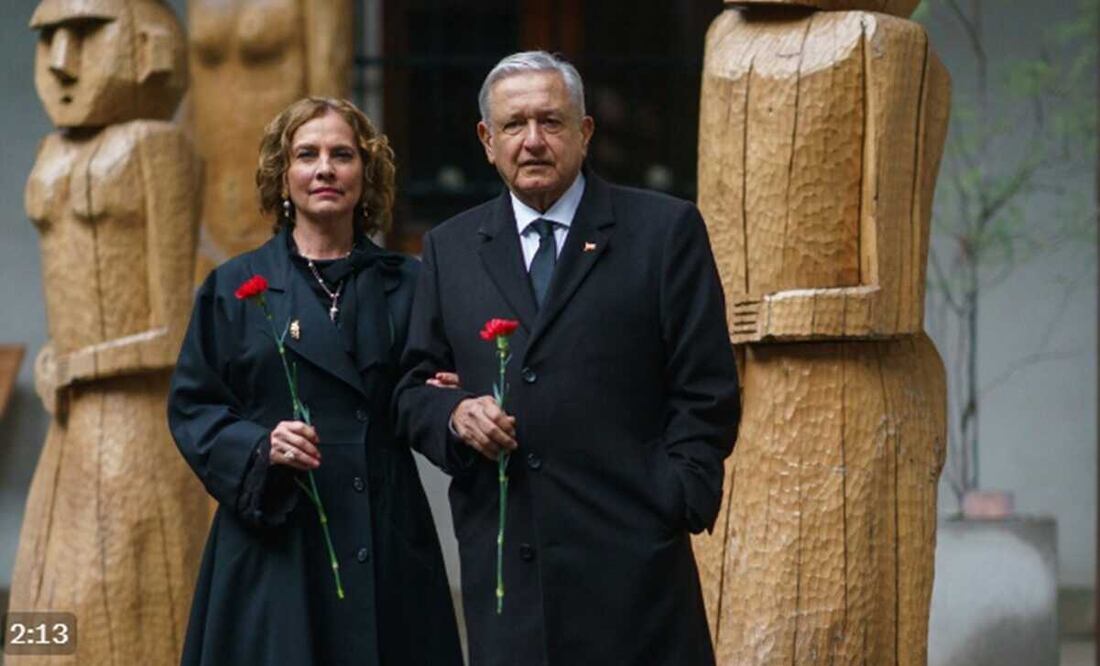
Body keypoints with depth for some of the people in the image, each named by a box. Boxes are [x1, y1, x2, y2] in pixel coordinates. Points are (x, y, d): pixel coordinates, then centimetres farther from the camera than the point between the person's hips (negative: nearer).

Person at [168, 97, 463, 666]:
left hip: (386, 544, 2)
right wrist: (259, 449, -14)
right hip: (273, 539, -2)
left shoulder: (403, 286, 10)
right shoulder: (234, 287, 5)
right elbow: (191, 407, 3)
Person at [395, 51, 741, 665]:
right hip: (501, 563, 3)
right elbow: (414, 388, 16)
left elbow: (706, 395, 1)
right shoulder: (451, 249, 14)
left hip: (630, 561, -3)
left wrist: (672, 508, -7)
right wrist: (454, 414, -6)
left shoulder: (666, 231, 4)